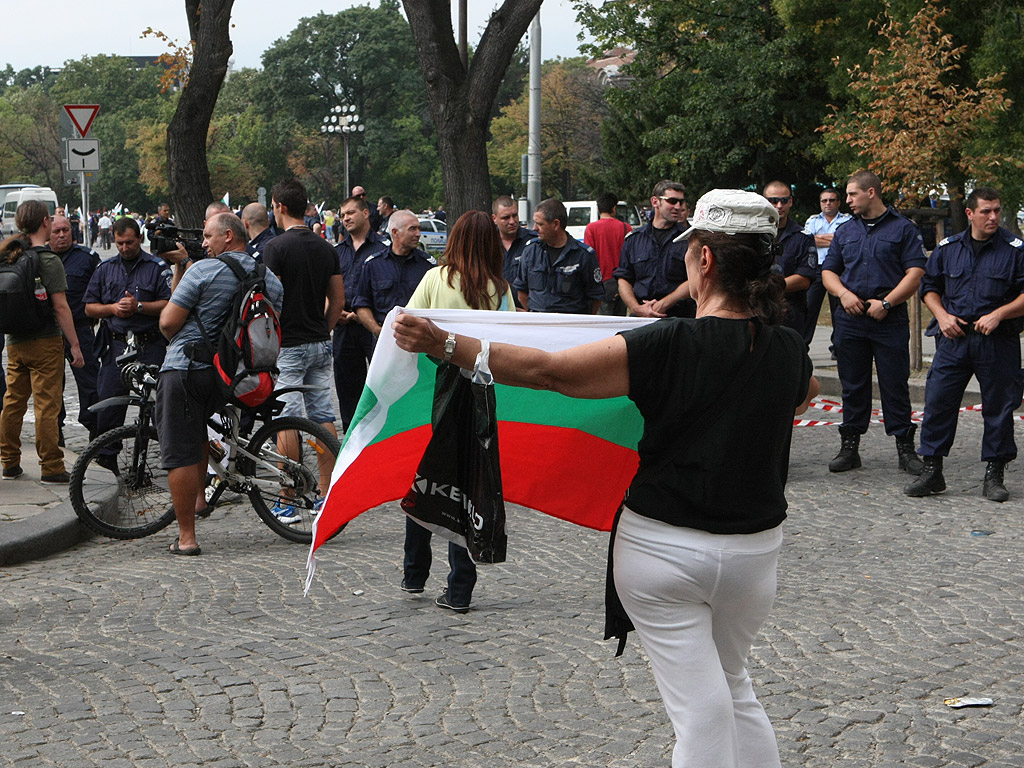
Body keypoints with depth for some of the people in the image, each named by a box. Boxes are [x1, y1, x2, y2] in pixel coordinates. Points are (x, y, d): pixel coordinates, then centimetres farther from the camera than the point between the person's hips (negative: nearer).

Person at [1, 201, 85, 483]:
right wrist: (75, 345, -12)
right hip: (45, 343, -6)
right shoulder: (49, 260, -14)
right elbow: (60, 307, -16)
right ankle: (51, 468, 1)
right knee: (47, 405, -2)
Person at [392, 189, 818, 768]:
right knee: (734, 687, 25)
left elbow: (547, 371, -21)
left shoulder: (669, 345, -20)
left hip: (665, 547, -4)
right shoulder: (790, 350, -3)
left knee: (702, 710, 3)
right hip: (755, 549, 4)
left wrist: (445, 345, -18)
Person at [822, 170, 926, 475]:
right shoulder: (845, 231, 16)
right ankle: (850, 446, 13)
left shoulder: (903, 229, 2)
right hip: (850, 319, 4)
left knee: (895, 385, -2)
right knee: (852, 384, 7)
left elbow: (915, 273, -5)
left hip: (890, 320, -4)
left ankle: (905, 447, 5)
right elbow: (828, 271, 15)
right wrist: (844, 293, -5)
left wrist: (886, 303, -13)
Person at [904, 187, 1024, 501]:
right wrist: (942, 316, 0)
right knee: (937, 401, -2)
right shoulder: (948, 248, 8)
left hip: (998, 342, -2)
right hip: (954, 337, 2)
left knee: (998, 407, 3)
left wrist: (998, 315, -15)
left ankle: (994, 475, 14)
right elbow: (929, 287, 17)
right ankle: (932, 471, 7)